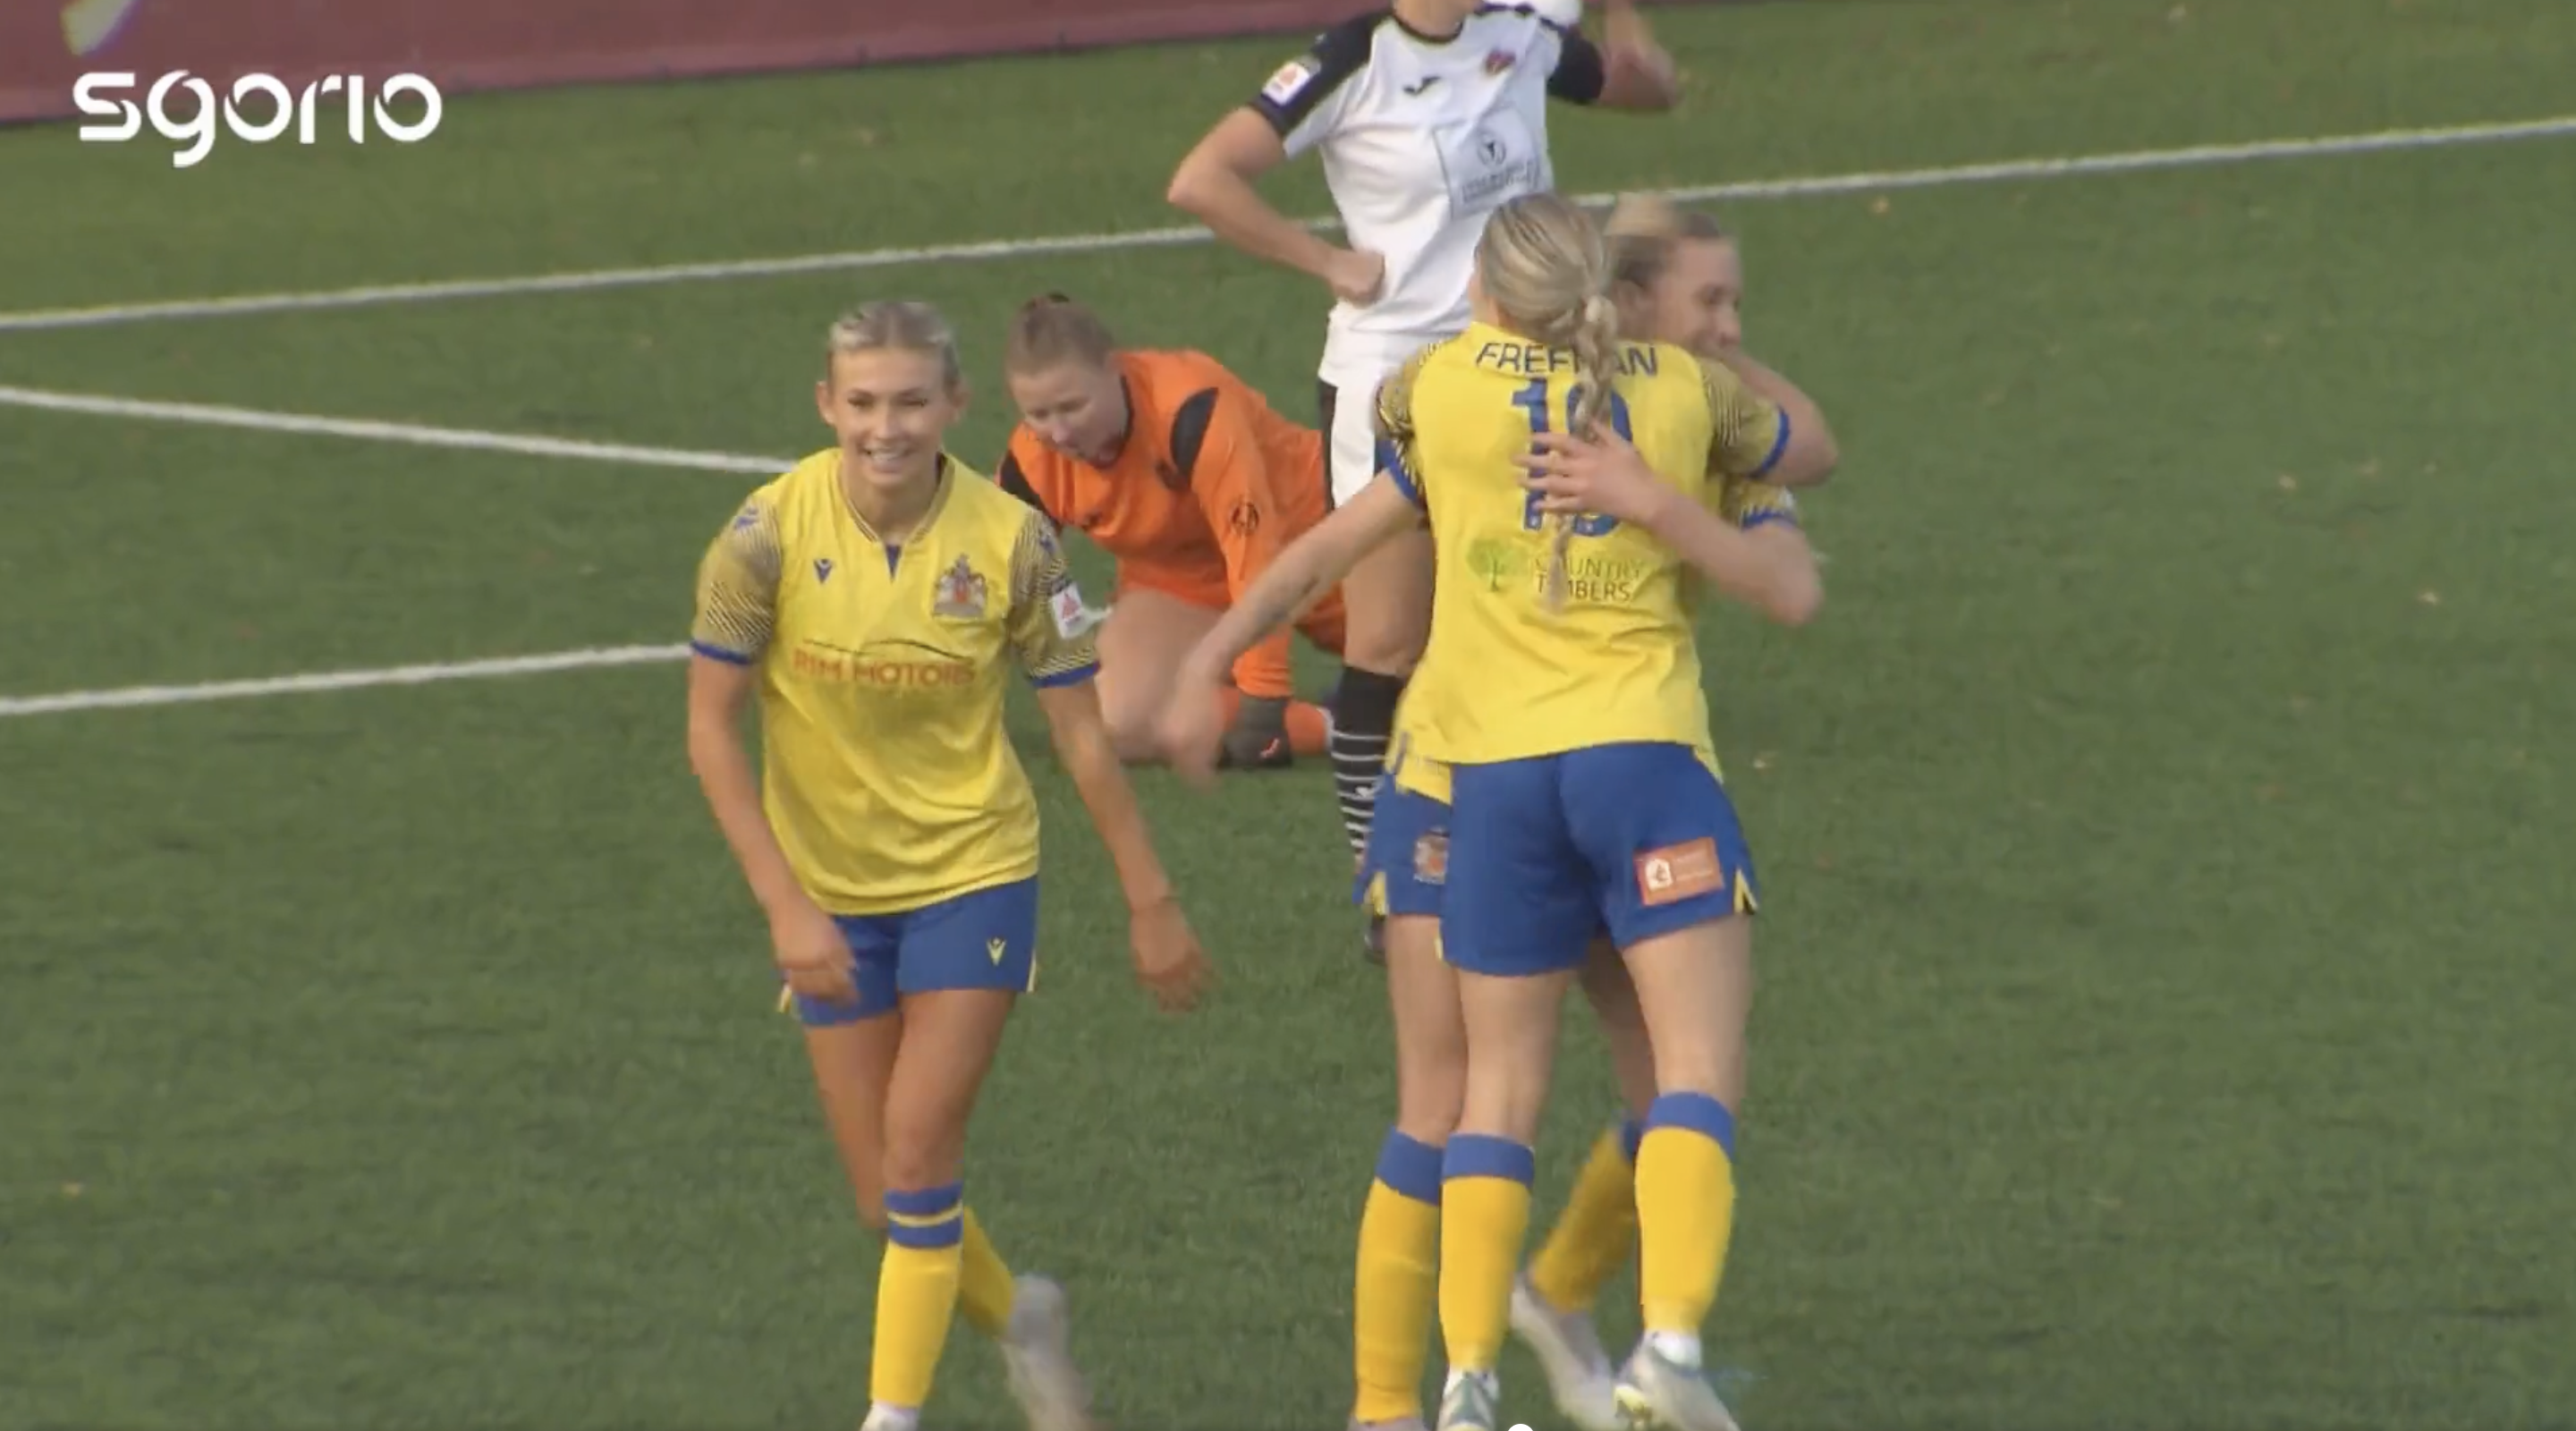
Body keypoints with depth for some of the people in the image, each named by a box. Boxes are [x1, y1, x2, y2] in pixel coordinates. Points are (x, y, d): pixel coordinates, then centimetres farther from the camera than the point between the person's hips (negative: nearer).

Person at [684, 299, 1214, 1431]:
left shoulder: (1008, 540, -13)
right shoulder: (771, 533, -15)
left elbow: (1079, 730, -4)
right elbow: (710, 727, -10)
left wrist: (1150, 901, -1)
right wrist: (783, 904, -17)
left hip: (971, 878, -1)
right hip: (829, 894, 1)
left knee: (919, 1152, -13)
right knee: (883, 1198, 5)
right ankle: (1018, 1319, 33)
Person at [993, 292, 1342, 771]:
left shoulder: (1191, 409, -39)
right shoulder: (1033, 461, -23)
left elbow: (1254, 551, -38)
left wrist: (1264, 701, -38)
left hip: (1300, 526, -3)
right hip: (1179, 576, 3)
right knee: (1121, 725, -25)